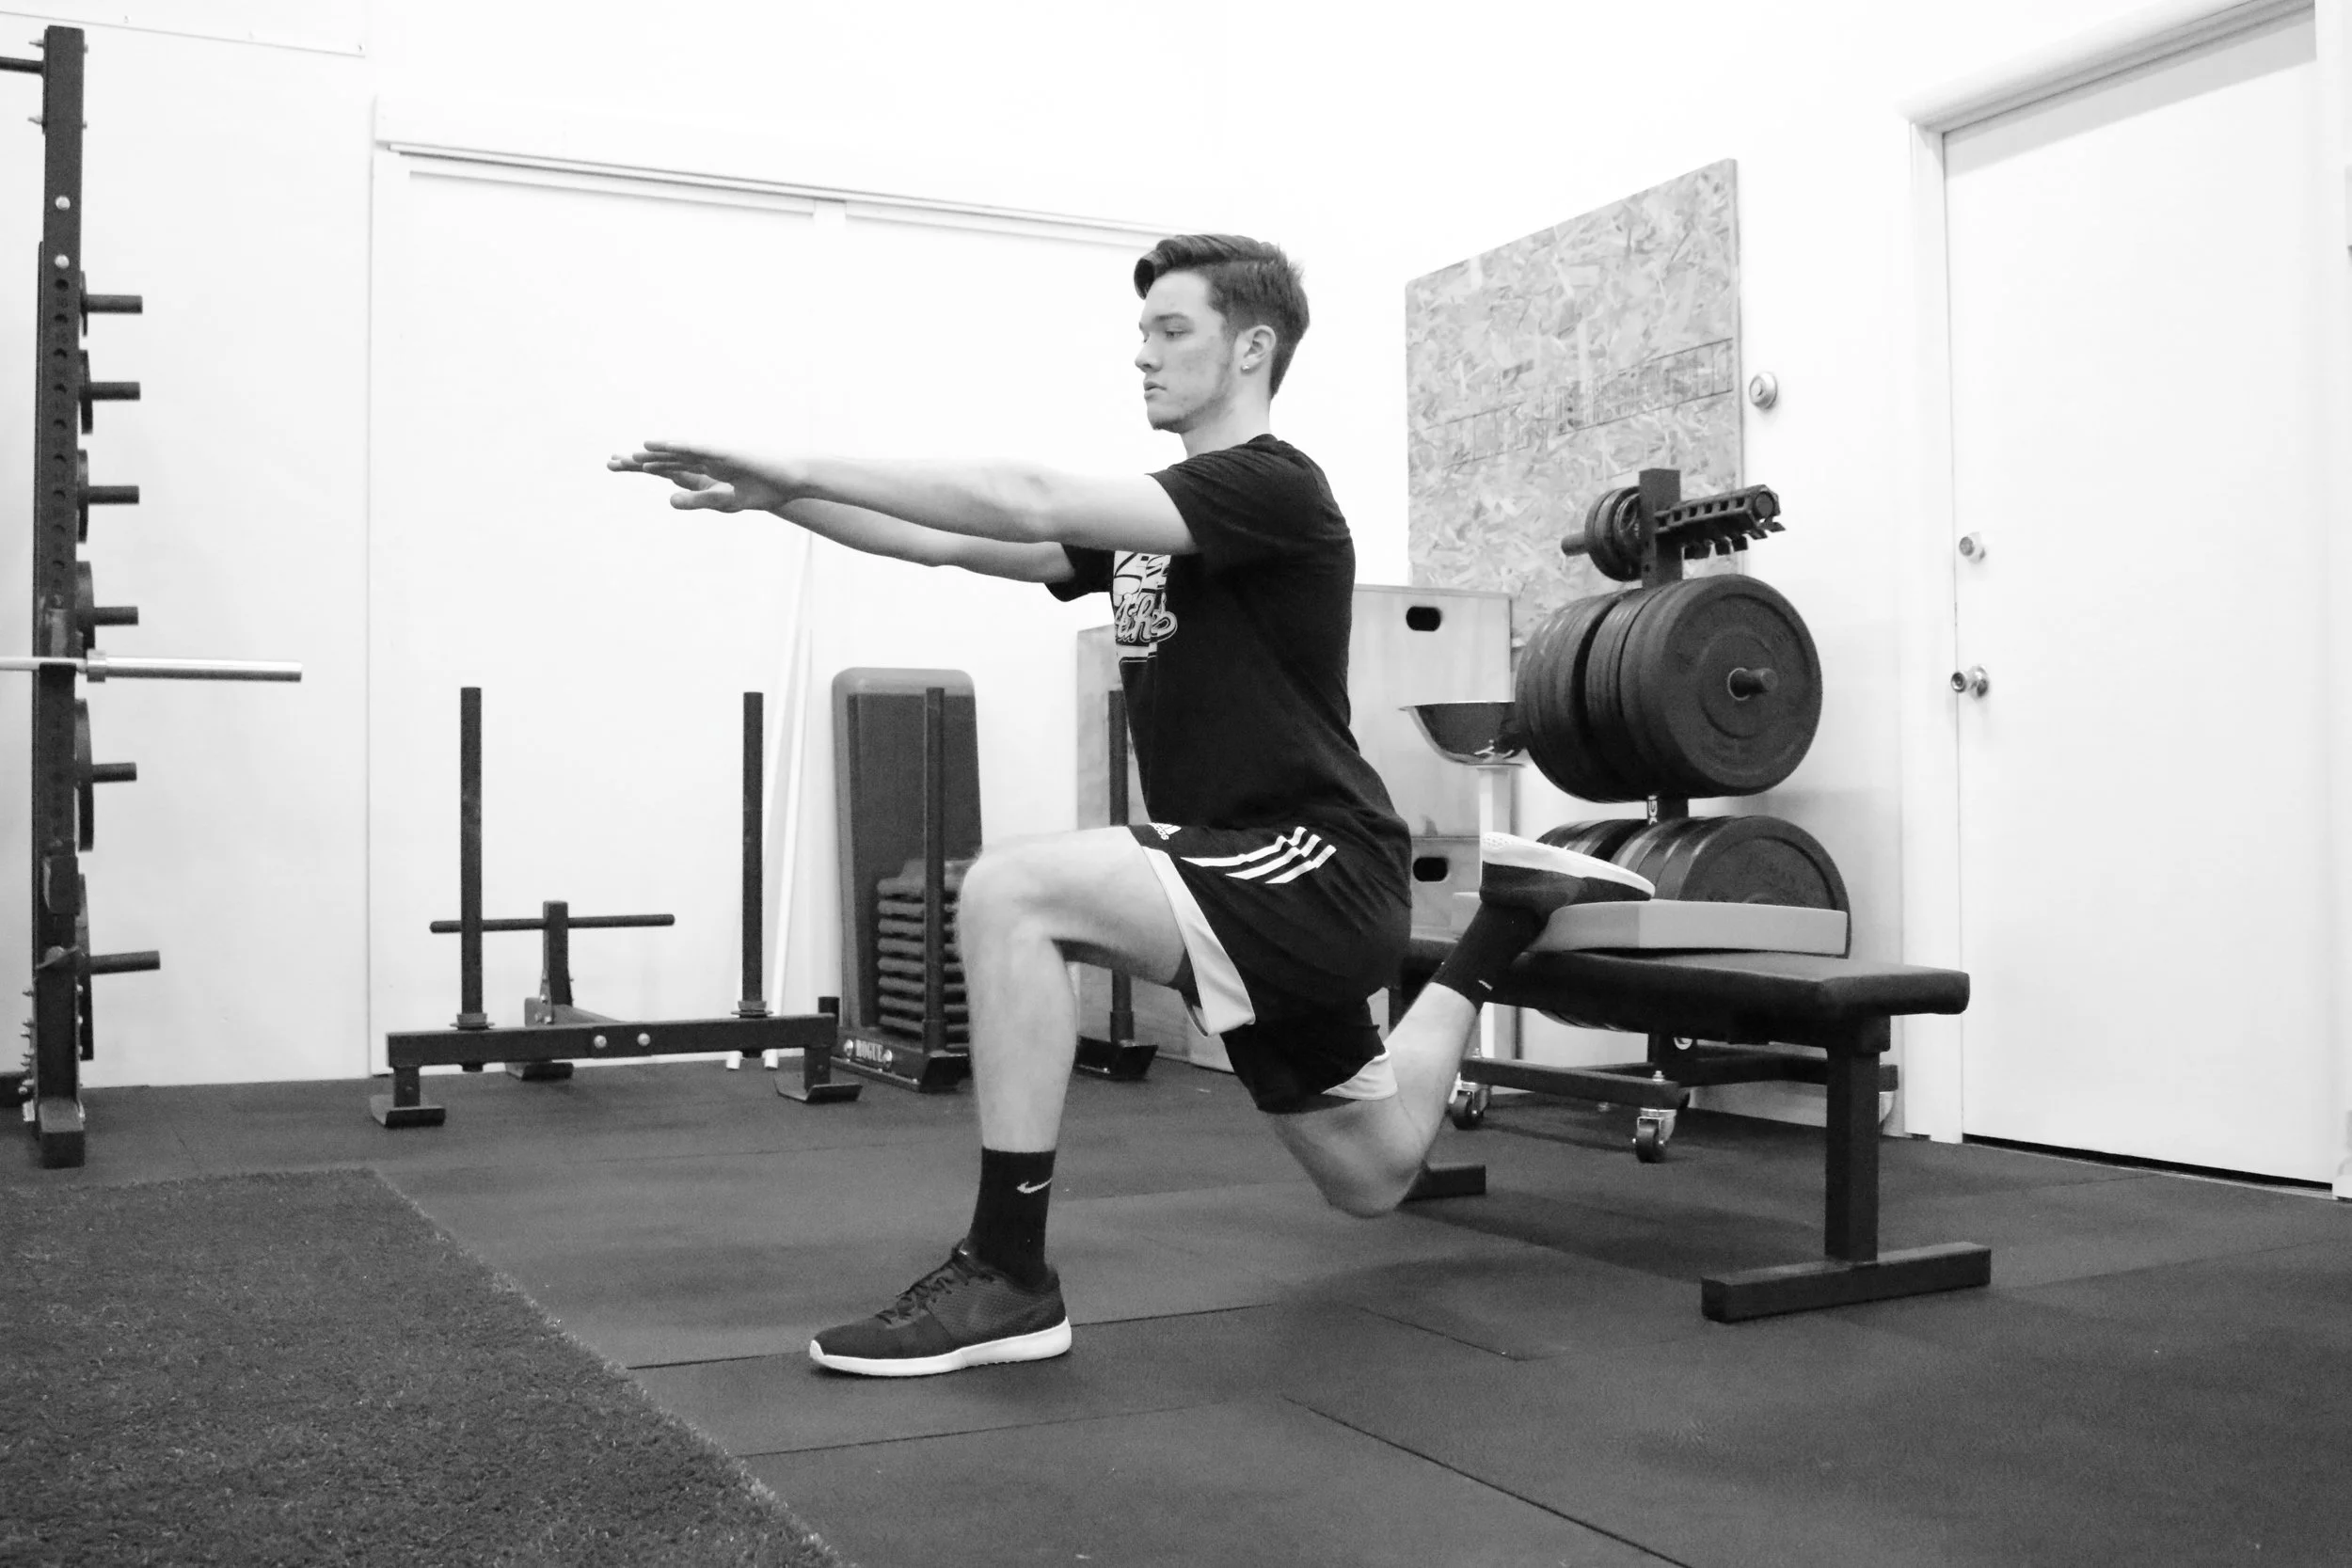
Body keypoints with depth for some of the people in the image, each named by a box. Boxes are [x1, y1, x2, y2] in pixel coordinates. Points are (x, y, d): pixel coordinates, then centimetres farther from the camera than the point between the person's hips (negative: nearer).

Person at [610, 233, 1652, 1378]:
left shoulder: (1270, 488, -14)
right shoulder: (1157, 519, 14)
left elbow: (1031, 504, -26)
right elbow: (957, 543, 9)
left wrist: (802, 464, -24)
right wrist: (774, 497, -1)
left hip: (1316, 869, -10)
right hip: (1250, 882, 10)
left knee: (1011, 891, -29)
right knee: (1370, 1179, 23)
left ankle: (1006, 1276, -21)